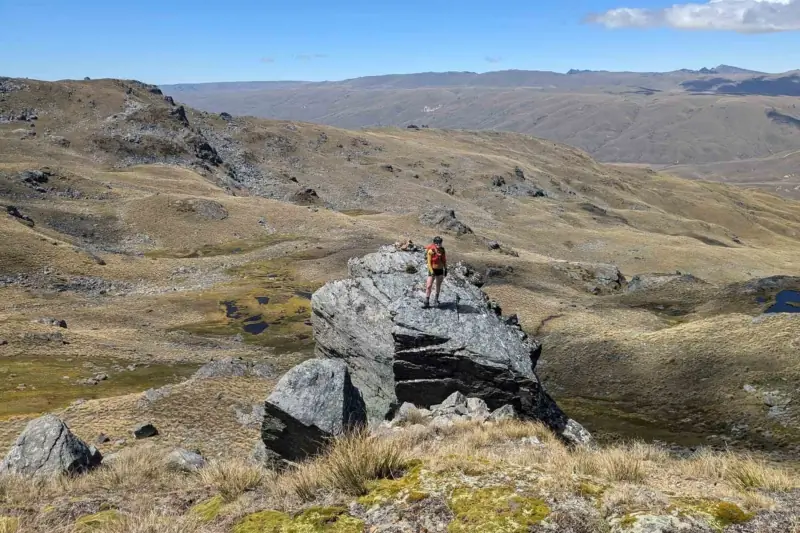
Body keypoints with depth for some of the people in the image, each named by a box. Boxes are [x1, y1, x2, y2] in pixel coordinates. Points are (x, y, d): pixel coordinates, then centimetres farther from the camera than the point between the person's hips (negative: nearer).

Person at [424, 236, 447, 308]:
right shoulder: (431, 251, -17)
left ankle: (436, 300, 26)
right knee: (429, 286, -8)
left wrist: (446, 269, 8)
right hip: (432, 270, -5)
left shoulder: (442, 250, -2)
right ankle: (426, 302, -5)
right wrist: (431, 272, -20)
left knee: (438, 286, 13)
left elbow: (444, 260, 10)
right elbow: (429, 262, -14)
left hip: (440, 270, 5)